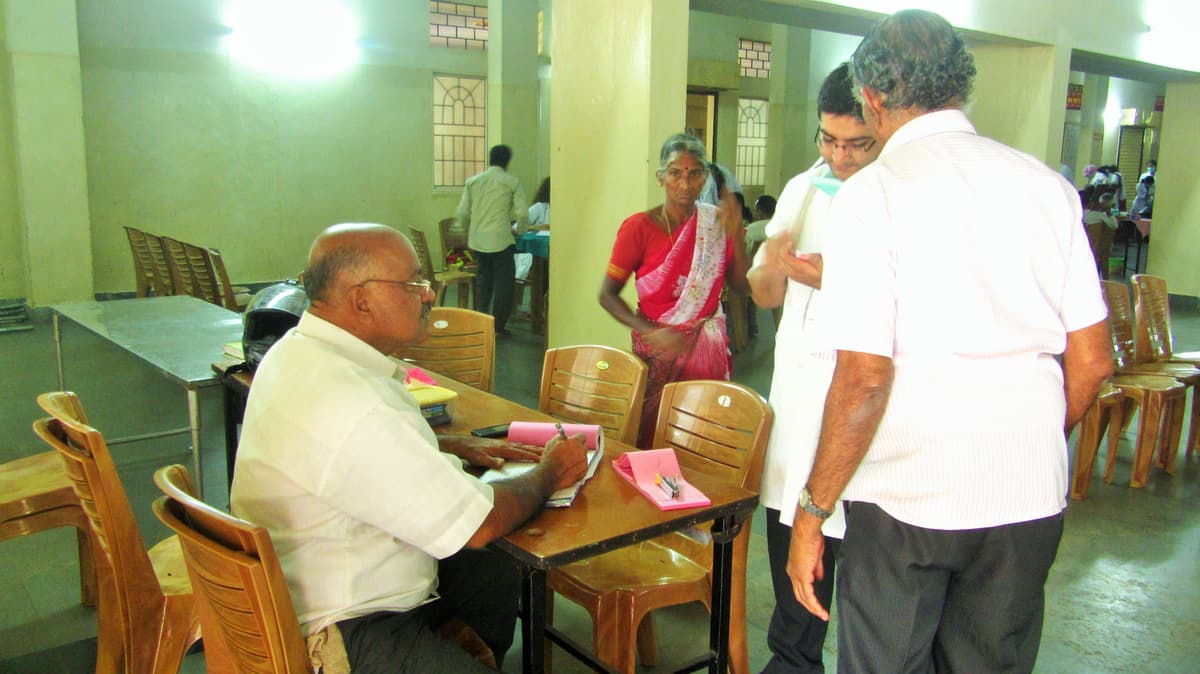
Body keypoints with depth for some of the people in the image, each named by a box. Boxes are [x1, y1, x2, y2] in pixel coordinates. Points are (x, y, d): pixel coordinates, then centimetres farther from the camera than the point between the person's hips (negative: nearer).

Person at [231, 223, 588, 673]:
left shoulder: (300, 348, 0)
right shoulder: (350, 405, -31)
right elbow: (477, 525, -23)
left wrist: (454, 447, 6)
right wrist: (549, 472, -5)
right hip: (352, 631, -10)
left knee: (504, 573, 16)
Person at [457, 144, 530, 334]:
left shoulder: (472, 181, 7)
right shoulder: (512, 182, -3)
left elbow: (462, 213, 7)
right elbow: (522, 213, -9)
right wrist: (519, 231, 10)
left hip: (477, 240, 4)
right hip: (500, 240, -4)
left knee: (483, 279, 19)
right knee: (504, 282, 6)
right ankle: (498, 326, 7)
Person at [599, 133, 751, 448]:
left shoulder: (716, 223, 2)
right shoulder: (639, 227, -9)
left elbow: (742, 286, 3)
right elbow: (607, 295, -7)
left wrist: (736, 235, -9)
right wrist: (650, 332, -19)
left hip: (707, 349, 3)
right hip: (657, 349, -3)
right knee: (650, 437, 2)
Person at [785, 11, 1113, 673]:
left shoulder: (873, 192, -10)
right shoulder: (1045, 184, 4)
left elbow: (864, 377, -16)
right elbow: (1092, 359, 6)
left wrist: (811, 511, -7)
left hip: (908, 494, -5)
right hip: (1032, 495, 5)